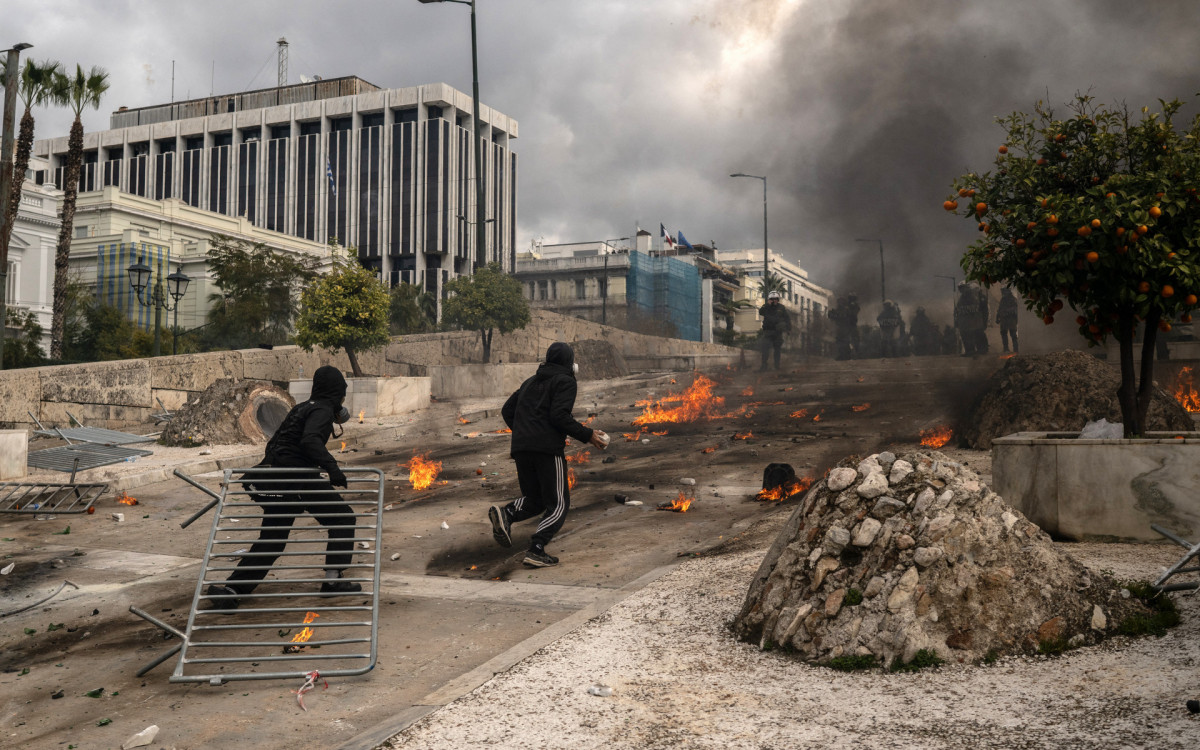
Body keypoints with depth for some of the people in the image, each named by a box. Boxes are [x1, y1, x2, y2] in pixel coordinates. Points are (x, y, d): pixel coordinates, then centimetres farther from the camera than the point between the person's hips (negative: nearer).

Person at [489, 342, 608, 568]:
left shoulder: (531, 382, 23)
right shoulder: (565, 381, 0)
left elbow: (507, 410, 21)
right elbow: (559, 415, -14)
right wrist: (587, 435, -8)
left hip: (521, 448, 7)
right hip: (548, 449, -7)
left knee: (533, 500, 19)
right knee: (558, 503, 1)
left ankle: (505, 514, -12)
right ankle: (536, 550, -15)